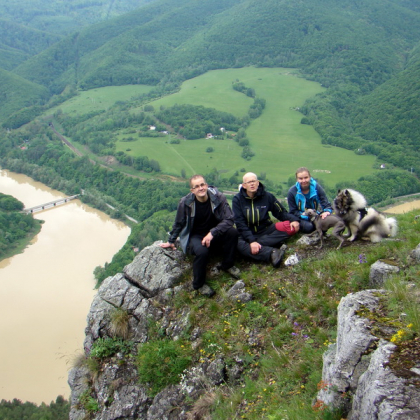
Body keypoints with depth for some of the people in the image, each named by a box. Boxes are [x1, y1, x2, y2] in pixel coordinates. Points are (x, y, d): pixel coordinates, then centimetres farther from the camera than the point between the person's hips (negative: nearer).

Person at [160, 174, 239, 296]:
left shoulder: (218, 197, -17)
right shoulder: (185, 202, -16)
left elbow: (229, 219, -20)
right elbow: (178, 223, 0)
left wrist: (212, 233, -31)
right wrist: (171, 241, 11)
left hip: (214, 234, 2)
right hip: (194, 236, -2)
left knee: (232, 232, -28)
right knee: (202, 251, -36)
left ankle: (227, 265, -4)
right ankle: (198, 284, -10)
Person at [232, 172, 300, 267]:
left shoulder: (267, 196, 1)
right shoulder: (237, 199, -5)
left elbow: (281, 212, 5)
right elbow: (240, 223, -12)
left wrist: (293, 219, -16)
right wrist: (251, 240, -25)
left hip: (266, 230, 3)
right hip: (247, 234, -3)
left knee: (291, 227, -22)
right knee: (240, 245, -37)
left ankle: (258, 244, -32)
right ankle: (272, 252, -49)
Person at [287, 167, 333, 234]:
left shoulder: (316, 187, -12)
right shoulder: (292, 192, -16)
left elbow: (326, 203, -12)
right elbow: (293, 212, -11)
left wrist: (327, 211, -37)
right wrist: (305, 216, -27)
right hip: (301, 218, -3)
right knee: (308, 227, -32)